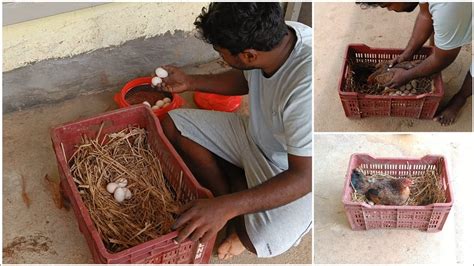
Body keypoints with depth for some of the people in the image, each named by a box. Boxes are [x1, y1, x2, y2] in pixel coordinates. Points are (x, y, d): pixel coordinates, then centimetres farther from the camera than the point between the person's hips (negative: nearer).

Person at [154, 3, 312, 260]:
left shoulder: (305, 87, -40)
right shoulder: (271, 35, -17)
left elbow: (304, 177, -35)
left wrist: (225, 208, -41)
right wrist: (190, 82, 3)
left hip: (292, 173, -7)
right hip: (255, 134, 7)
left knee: (261, 240, -31)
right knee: (173, 125, 0)